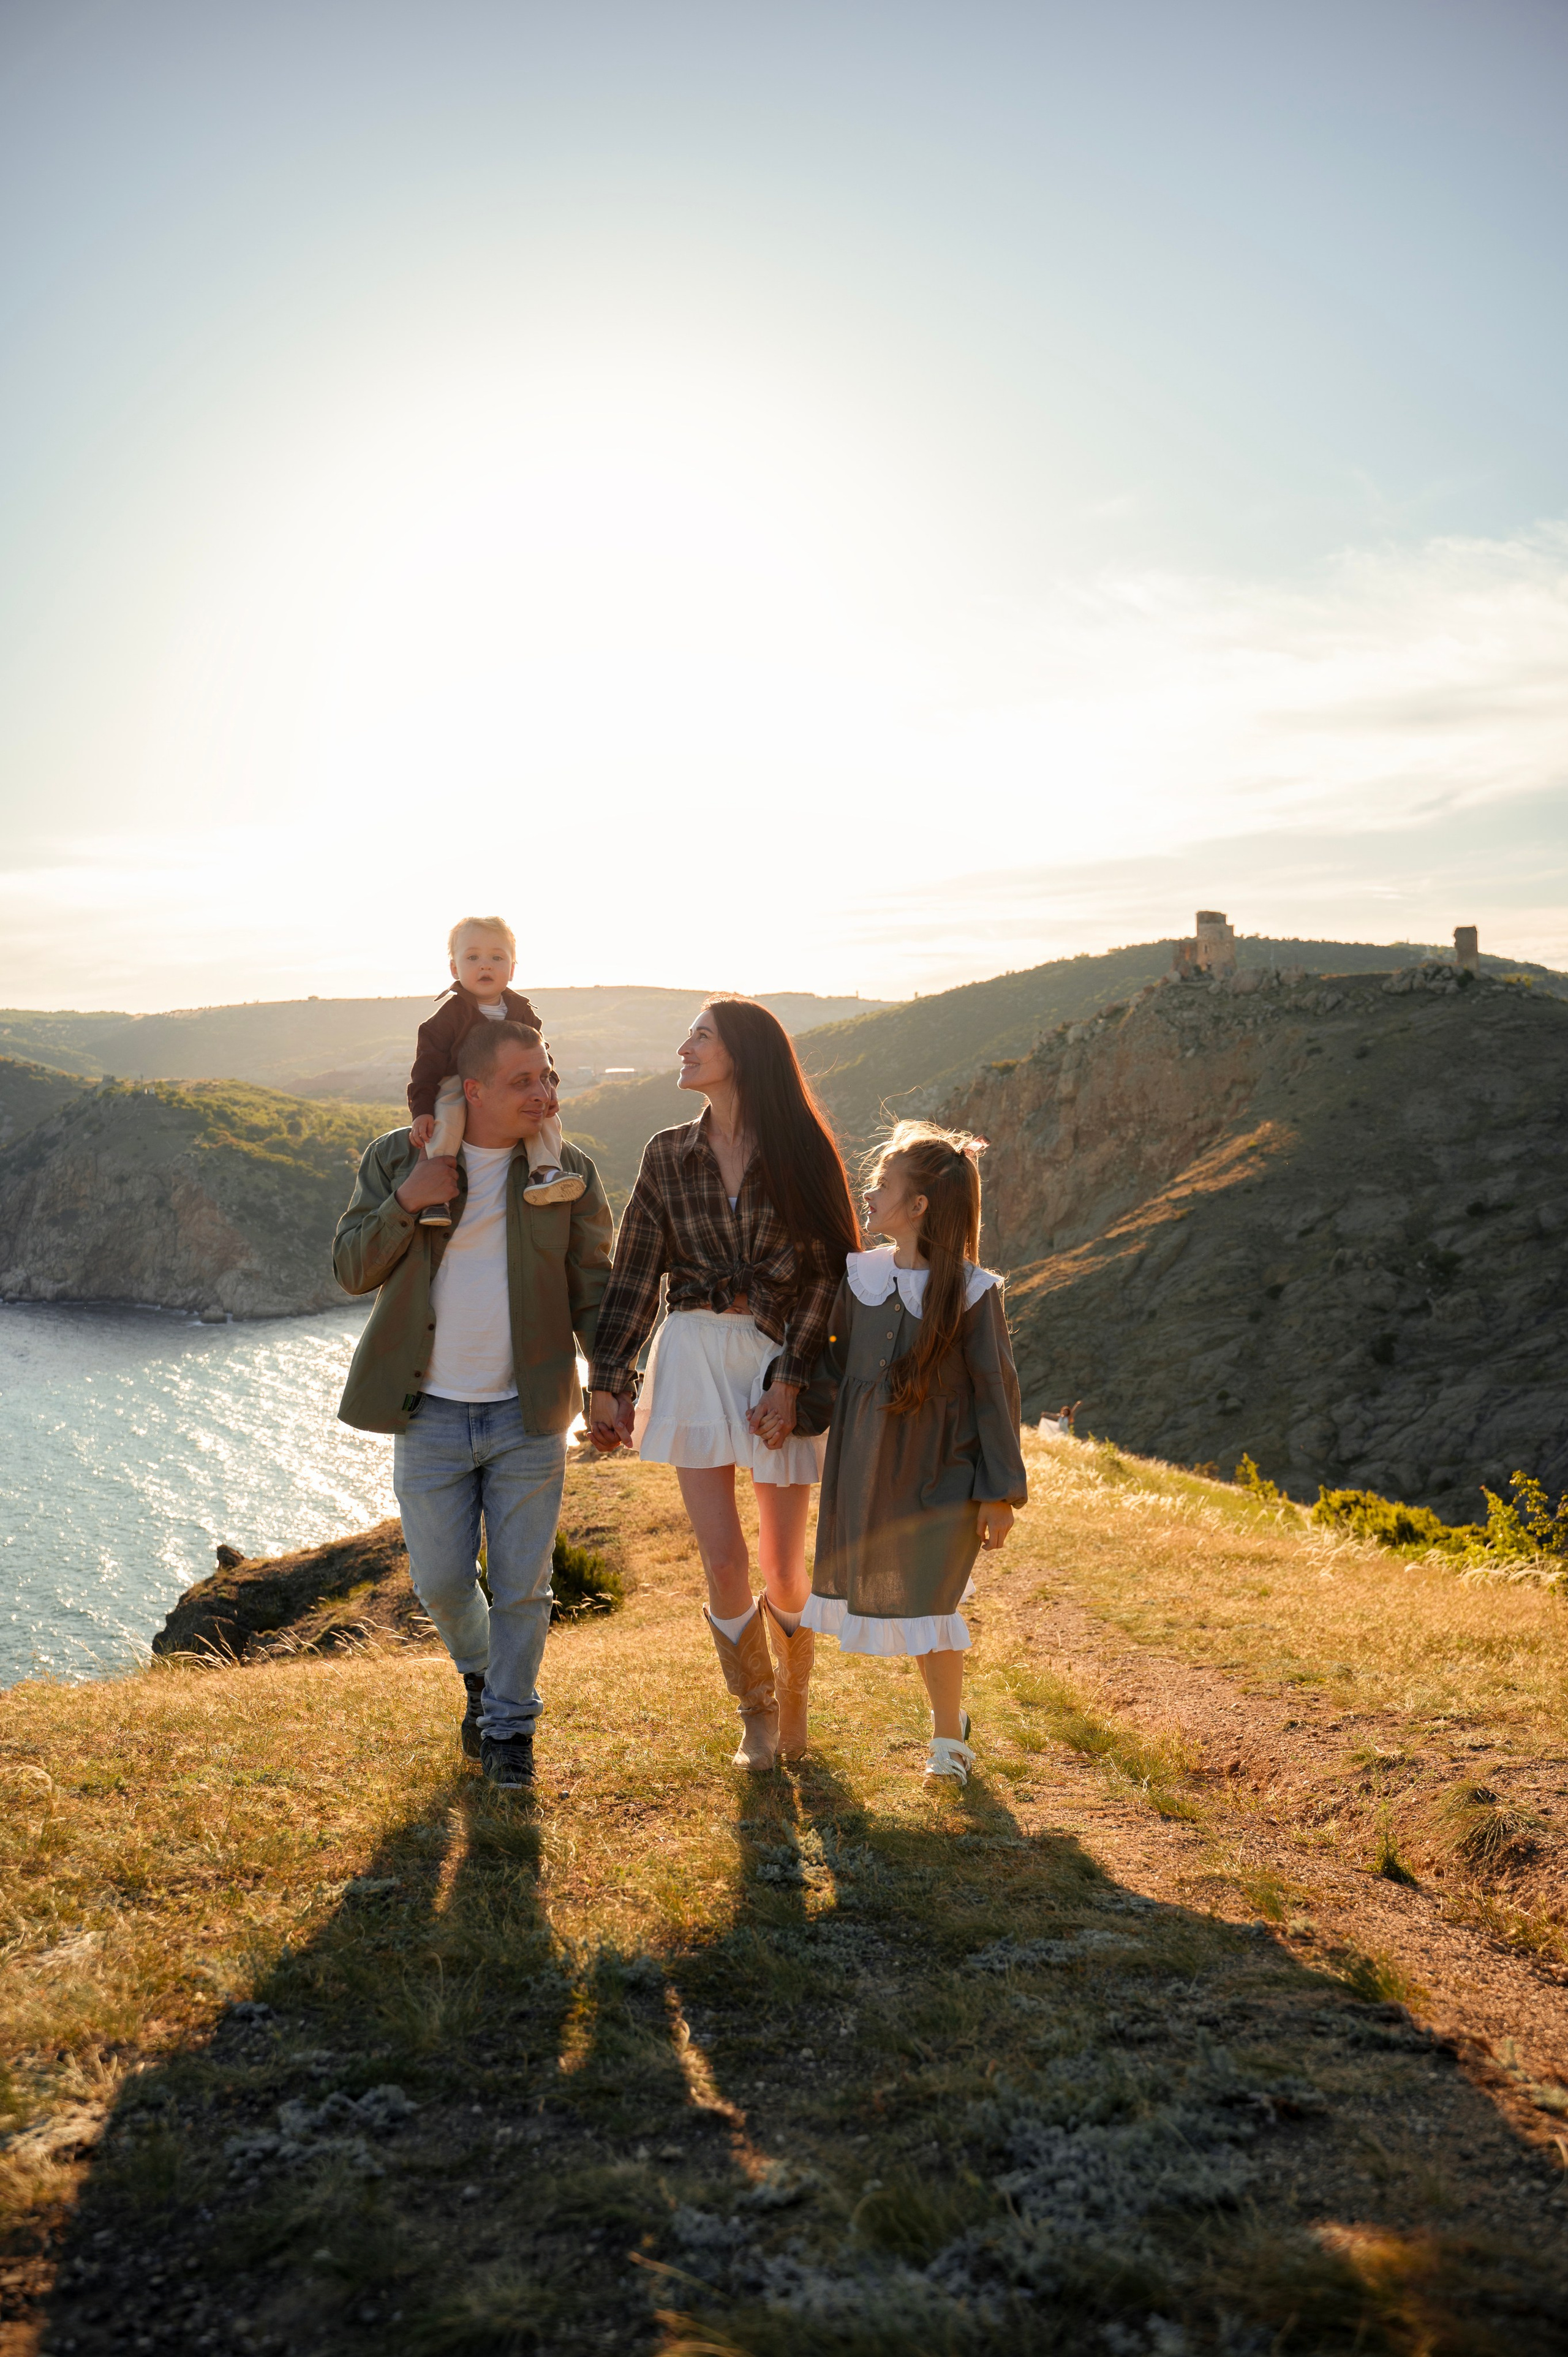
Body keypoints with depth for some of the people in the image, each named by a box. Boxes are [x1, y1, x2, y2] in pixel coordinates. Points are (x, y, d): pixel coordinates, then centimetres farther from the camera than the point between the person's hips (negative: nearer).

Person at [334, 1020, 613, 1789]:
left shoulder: (568, 1171, -3)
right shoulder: (396, 1158, -2)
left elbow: (593, 1287, 2)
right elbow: (350, 1269, -3)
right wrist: (404, 1202, -20)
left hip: (527, 1417, 0)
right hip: (431, 1415, 1)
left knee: (522, 1586, 5)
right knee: (441, 1581, 8)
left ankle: (509, 1726, 26)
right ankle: (480, 1673, 41)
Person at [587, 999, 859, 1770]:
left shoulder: (801, 1153, -1)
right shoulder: (668, 1155, 6)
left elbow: (825, 1273, -4)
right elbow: (633, 1275, 7)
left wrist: (790, 1382, -12)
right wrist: (609, 1382, 2)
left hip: (779, 1360, -1)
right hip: (695, 1355, 2)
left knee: (784, 1569, 3)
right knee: (724, 1560, -4)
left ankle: (794, 1701, 34)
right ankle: (756, 1717, 22)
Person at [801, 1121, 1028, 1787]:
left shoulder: (971, 1292, -13)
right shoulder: (861, 1275, 1)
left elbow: (995, 1393, -8)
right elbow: (836, 1368, 11)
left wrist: (1000, 1493, -8)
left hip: (942, 1475, -5)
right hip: (864, 1471, 5)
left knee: (930, 1603, -1)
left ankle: (948, 1739, 22)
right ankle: (948, 1710, 33)